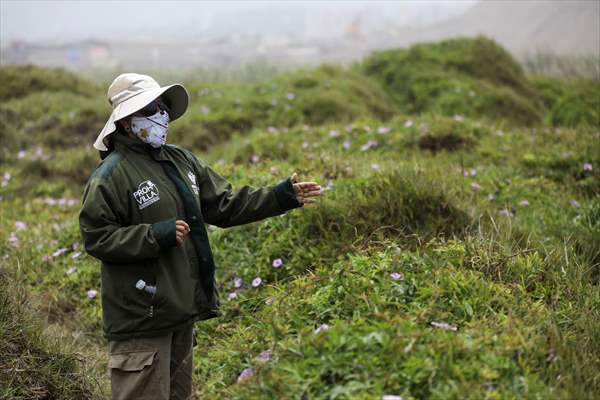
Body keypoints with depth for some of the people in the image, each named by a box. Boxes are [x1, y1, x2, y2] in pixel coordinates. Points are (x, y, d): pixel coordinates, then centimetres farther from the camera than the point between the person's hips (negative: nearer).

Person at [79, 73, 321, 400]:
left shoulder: (180, 161, 13)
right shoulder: (112, 174, -11)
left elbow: (224, 206, 12)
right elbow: (95, 238, -14)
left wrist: (280, 196, 4)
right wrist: (155, 236, -23)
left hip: (181, 311, 8)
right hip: (141, 319, -8)